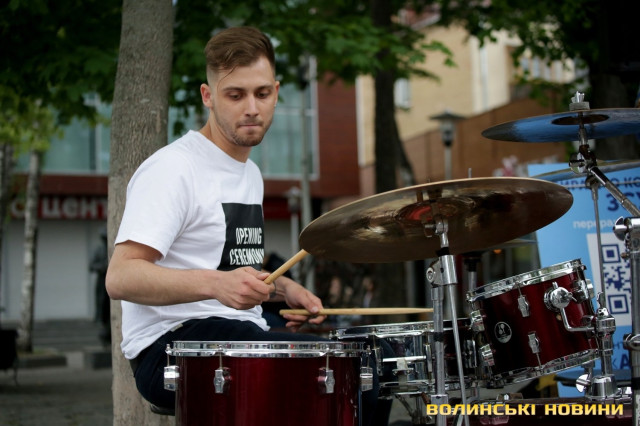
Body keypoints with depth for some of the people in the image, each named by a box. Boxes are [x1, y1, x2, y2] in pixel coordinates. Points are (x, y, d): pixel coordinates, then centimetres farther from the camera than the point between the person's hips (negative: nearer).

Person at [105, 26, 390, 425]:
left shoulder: (251, 173, 18)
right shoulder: (172, 168, -12)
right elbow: (120, 278, -21)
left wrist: (283, 288, 10)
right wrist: (215, 283, -35)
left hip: (242, 339, 9)